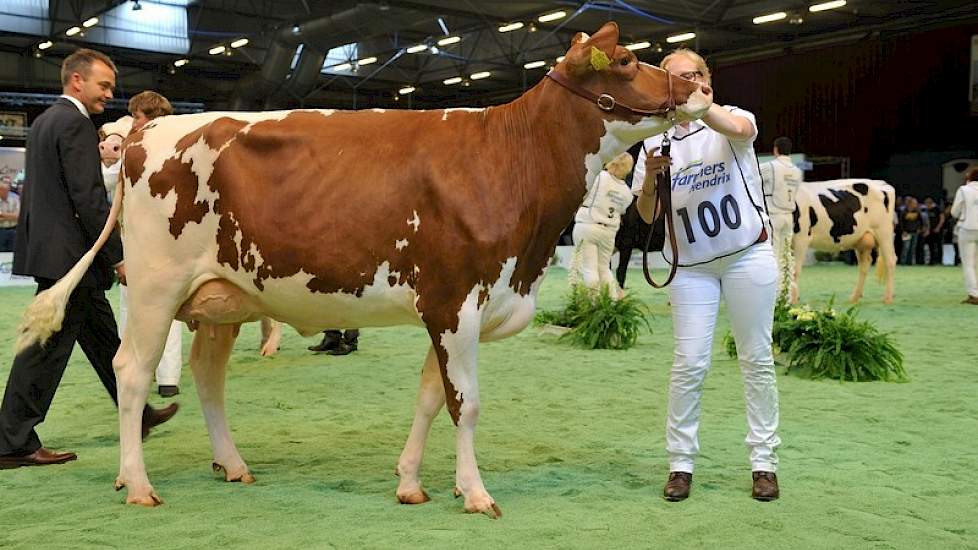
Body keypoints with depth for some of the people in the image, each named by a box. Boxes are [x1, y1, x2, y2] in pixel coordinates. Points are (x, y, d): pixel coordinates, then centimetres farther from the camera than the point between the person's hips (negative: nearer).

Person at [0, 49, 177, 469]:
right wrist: (118, 256, -16)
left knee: (102, 336, 17)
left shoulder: (43, 122, 18)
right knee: (46, 347, -4)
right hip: (67, 253, -10)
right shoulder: (75, 123, -13)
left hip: (49, 249, 11)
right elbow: (88, 197, -20)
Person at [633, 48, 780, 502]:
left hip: (748, 254, -1)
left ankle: (763, 460, 14)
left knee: (757, 359, 4)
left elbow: (739, 128, -28)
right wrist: (650, 179, -21)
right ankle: (680, 463, 7)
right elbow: (647, 215, 0)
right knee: (689, 363, -3)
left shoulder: (732, 117, -1)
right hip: (690, 264, 1)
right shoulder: (656, 141, 4)